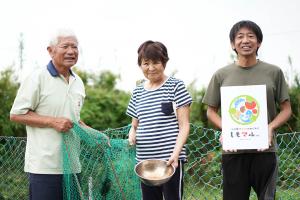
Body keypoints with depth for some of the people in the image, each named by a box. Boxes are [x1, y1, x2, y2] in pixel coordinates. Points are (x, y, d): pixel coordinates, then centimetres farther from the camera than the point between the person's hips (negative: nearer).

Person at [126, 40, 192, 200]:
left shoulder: (175, 86, 0)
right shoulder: (138, 92, 14)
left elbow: (184, 125, -4)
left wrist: (176, 153, -17)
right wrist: (132, 133, 0)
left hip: (170, 159, -5)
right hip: (145, 160, 5)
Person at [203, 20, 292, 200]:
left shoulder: (273, 72, 5)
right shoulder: (222, 75, 7)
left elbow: (286, 109, 8)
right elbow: (211, 111, 13)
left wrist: (270, 127, -11)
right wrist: (225, 128, -6)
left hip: (264, 150, -1)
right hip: (233, 151, 1)